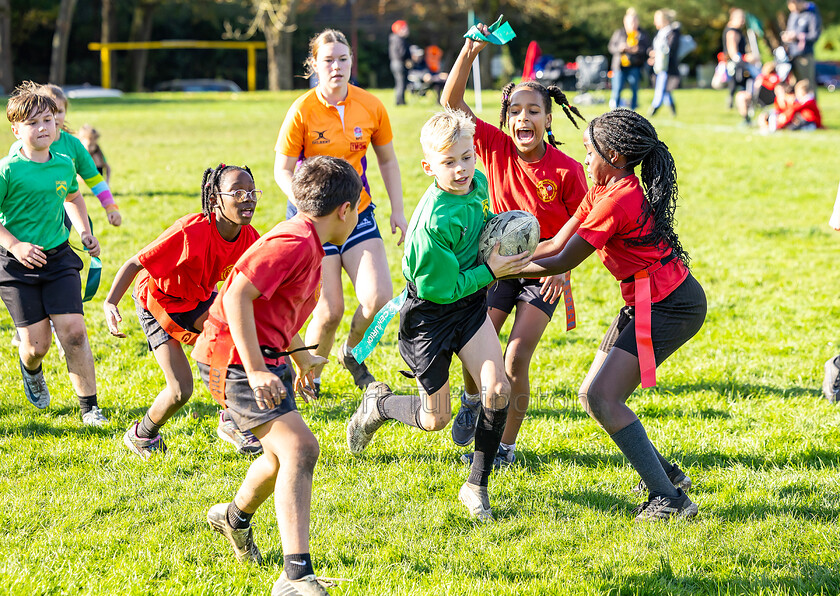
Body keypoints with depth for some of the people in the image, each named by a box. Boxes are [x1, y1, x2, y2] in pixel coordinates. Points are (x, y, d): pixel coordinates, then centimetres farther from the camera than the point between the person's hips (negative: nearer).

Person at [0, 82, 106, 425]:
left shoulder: (64, 165, 4)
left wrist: (84, 231, 14)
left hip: (58, 257, 3)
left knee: (73, 331, -10)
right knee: (37, 343, -2)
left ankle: (89, 406, 2)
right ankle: (31, 371, 37)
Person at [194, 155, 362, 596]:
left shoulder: (307, 244, 14)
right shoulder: (294, 243, -19)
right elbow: (237, 295, -29)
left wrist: (301, 359, 38)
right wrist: (256, 372, -30)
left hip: (265, 358, 11)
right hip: (235, 360, -11)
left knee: (285, 453, 25)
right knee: (299, 447, -23)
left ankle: (235, 518, 55)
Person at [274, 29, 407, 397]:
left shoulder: (371, 107, -3)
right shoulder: (302, 111, -13)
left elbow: (388, 161, 11)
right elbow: (283, 171, -9)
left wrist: (398, 211, 5)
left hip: (358, 213, 3)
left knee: (378, 297, -12)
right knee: (330, 310, -8)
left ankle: (352, 354, 19)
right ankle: (310, 377, 18)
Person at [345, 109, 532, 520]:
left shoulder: (478, 183, -7)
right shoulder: (433, 223, -32)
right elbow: (440, 288, -23)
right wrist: (490, 271, -20)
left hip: (469, 302, 6)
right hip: (428, 313, -6)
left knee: (498, 389, -14)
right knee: (436, 419, 7)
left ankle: (476, 485, 1)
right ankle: (378, 404, 40)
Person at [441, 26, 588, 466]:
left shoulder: (566, 170, -17)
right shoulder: (496, 147, -11)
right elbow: (452, 103, -15)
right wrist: (470, 52, -26)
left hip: (542, 272, -2)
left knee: (516, 360, -11)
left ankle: (505, 446, 6)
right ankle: (473, 399, 31)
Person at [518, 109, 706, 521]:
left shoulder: (616, 201, -21)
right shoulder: (601, 191, 10)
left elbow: (564, 262, -17)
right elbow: (557, 244, 10)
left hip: (669, 307, -10)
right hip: (644, 302, 10)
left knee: (602, 398, -16)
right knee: (592, 395, 11)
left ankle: (668, 499, -16)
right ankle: (663, 473, 23)